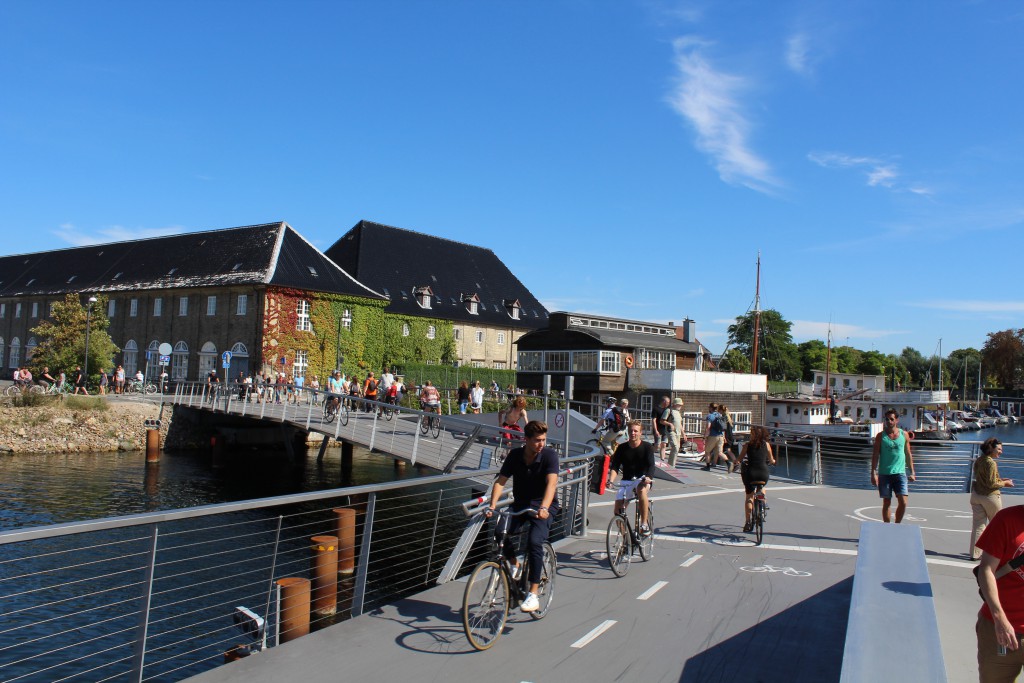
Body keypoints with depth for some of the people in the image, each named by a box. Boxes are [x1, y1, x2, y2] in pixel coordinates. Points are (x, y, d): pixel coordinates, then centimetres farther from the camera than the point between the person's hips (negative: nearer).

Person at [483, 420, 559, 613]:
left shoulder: (549, 455, -16)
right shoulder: (515, 455, -6)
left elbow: (551, 483, -29)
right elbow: (500, 482, -8)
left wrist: (543, 507, -45)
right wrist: (492, 506, -24)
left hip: (544, 506, -3)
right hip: (520, 504, 4)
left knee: (534, 541, -27)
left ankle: (533, 596, -17)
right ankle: (515, 567, 7)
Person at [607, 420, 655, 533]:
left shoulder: (647, 447, -6)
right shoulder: (622, 448, -1)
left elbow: (651, 465, -17)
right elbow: (614, 466, -6)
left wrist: (648, 477, -39)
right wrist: (611, 480, -26)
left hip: (642, 479, -3)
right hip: (626, 481, 3)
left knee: (641, 490, -38)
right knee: (618, 511, -11)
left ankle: (644, 524, -27)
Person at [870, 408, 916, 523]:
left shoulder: (904, 435, 5)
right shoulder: (881, 435, 1)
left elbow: (908, 454, 12)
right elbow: (875, 455, 0)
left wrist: (912, 472, 10)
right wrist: (873, 473, -7)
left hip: (900, 473, 1)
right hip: (884, 474, -1)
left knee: (903, 502, -8)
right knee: (886, 503, 4)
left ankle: (897, 525, 11)